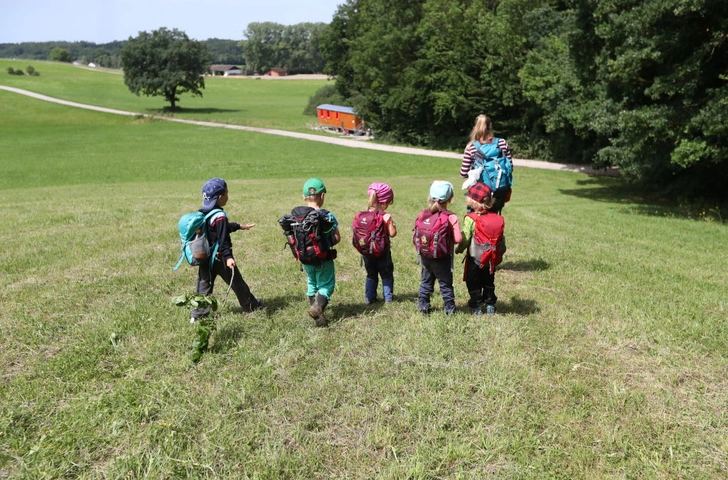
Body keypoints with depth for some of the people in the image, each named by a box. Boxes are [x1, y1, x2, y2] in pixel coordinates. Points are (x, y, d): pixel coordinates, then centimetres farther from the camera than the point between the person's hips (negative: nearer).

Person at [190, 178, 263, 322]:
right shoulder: (220, 216, -20)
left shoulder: (202, 214, 9)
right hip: (220, 258, -7)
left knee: (204, 285, 10)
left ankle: (198, 315, 8)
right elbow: (223, 240, -27)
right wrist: (228, 257, -33)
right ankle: (252, 306, 25)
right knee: (237, 283, 10)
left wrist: (240, 226, 32)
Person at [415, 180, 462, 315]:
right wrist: (448, 240, 1)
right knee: (445, 283, 10)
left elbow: (416, 235, -2)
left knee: (426, 281, 19)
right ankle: (449, 308, 18)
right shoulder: (451, 217, -17)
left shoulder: (423, 215, -7)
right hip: (443, 258, -3)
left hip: (425, 256, 4)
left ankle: (423, 305, 24)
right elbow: (458, 239, -19)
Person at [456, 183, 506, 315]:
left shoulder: (470, 219, -20)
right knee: (489, 282, 22)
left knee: (473, 283, 11)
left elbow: (465, 239, -20)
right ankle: (490, 305, 27)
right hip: (491, 259, 5)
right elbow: (501, 239, 2)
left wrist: (458, 249, -2)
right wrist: (500, 254, 16)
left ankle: (476, 307, 15)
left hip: (474, 259, -5)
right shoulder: (498, 219, -5)